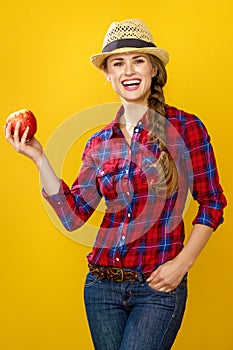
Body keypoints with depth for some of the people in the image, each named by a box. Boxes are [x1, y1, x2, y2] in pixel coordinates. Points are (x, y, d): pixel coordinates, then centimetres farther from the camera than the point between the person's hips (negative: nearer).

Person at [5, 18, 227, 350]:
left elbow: (212, 203, -1)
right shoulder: (99, 143, 5)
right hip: (102, 284, 4)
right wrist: (39, 159, -3)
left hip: (158, 288, -4)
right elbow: (72, 215, 2)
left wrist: (183, 263, -10)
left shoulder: (185, 127, -6)